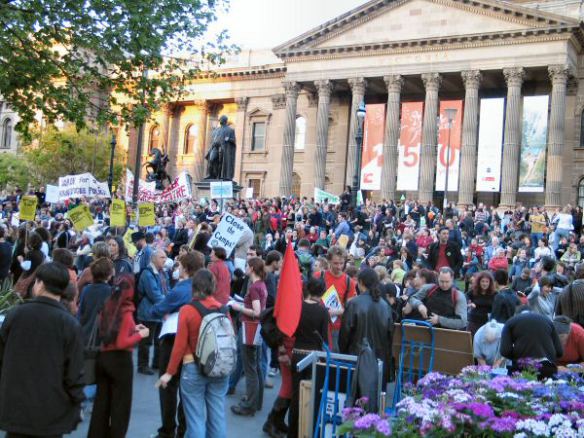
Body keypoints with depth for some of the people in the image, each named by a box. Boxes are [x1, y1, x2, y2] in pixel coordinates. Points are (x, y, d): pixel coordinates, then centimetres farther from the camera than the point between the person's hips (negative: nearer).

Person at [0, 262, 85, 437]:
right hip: (52, 413, -2)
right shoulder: (70, 324, -13)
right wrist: (77, 405, 3)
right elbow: (74, 373, -11)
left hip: (15, 409, 2)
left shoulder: (14, 314, -6)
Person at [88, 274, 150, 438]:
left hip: (103, 357, 7)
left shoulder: (107, 306, 3)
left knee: (101, 401, 16)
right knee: (120, 404, 8)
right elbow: (122, 343, -21)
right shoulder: (126, 311, -17)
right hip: (120, 360, -7)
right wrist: (140, 334, -8)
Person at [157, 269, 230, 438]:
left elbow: (180, 344, -10)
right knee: (217, 417, 12)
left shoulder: (187, 310, -11)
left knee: (196, 418, 5)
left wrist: (170, 372, -1)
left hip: (194, 369, -3)